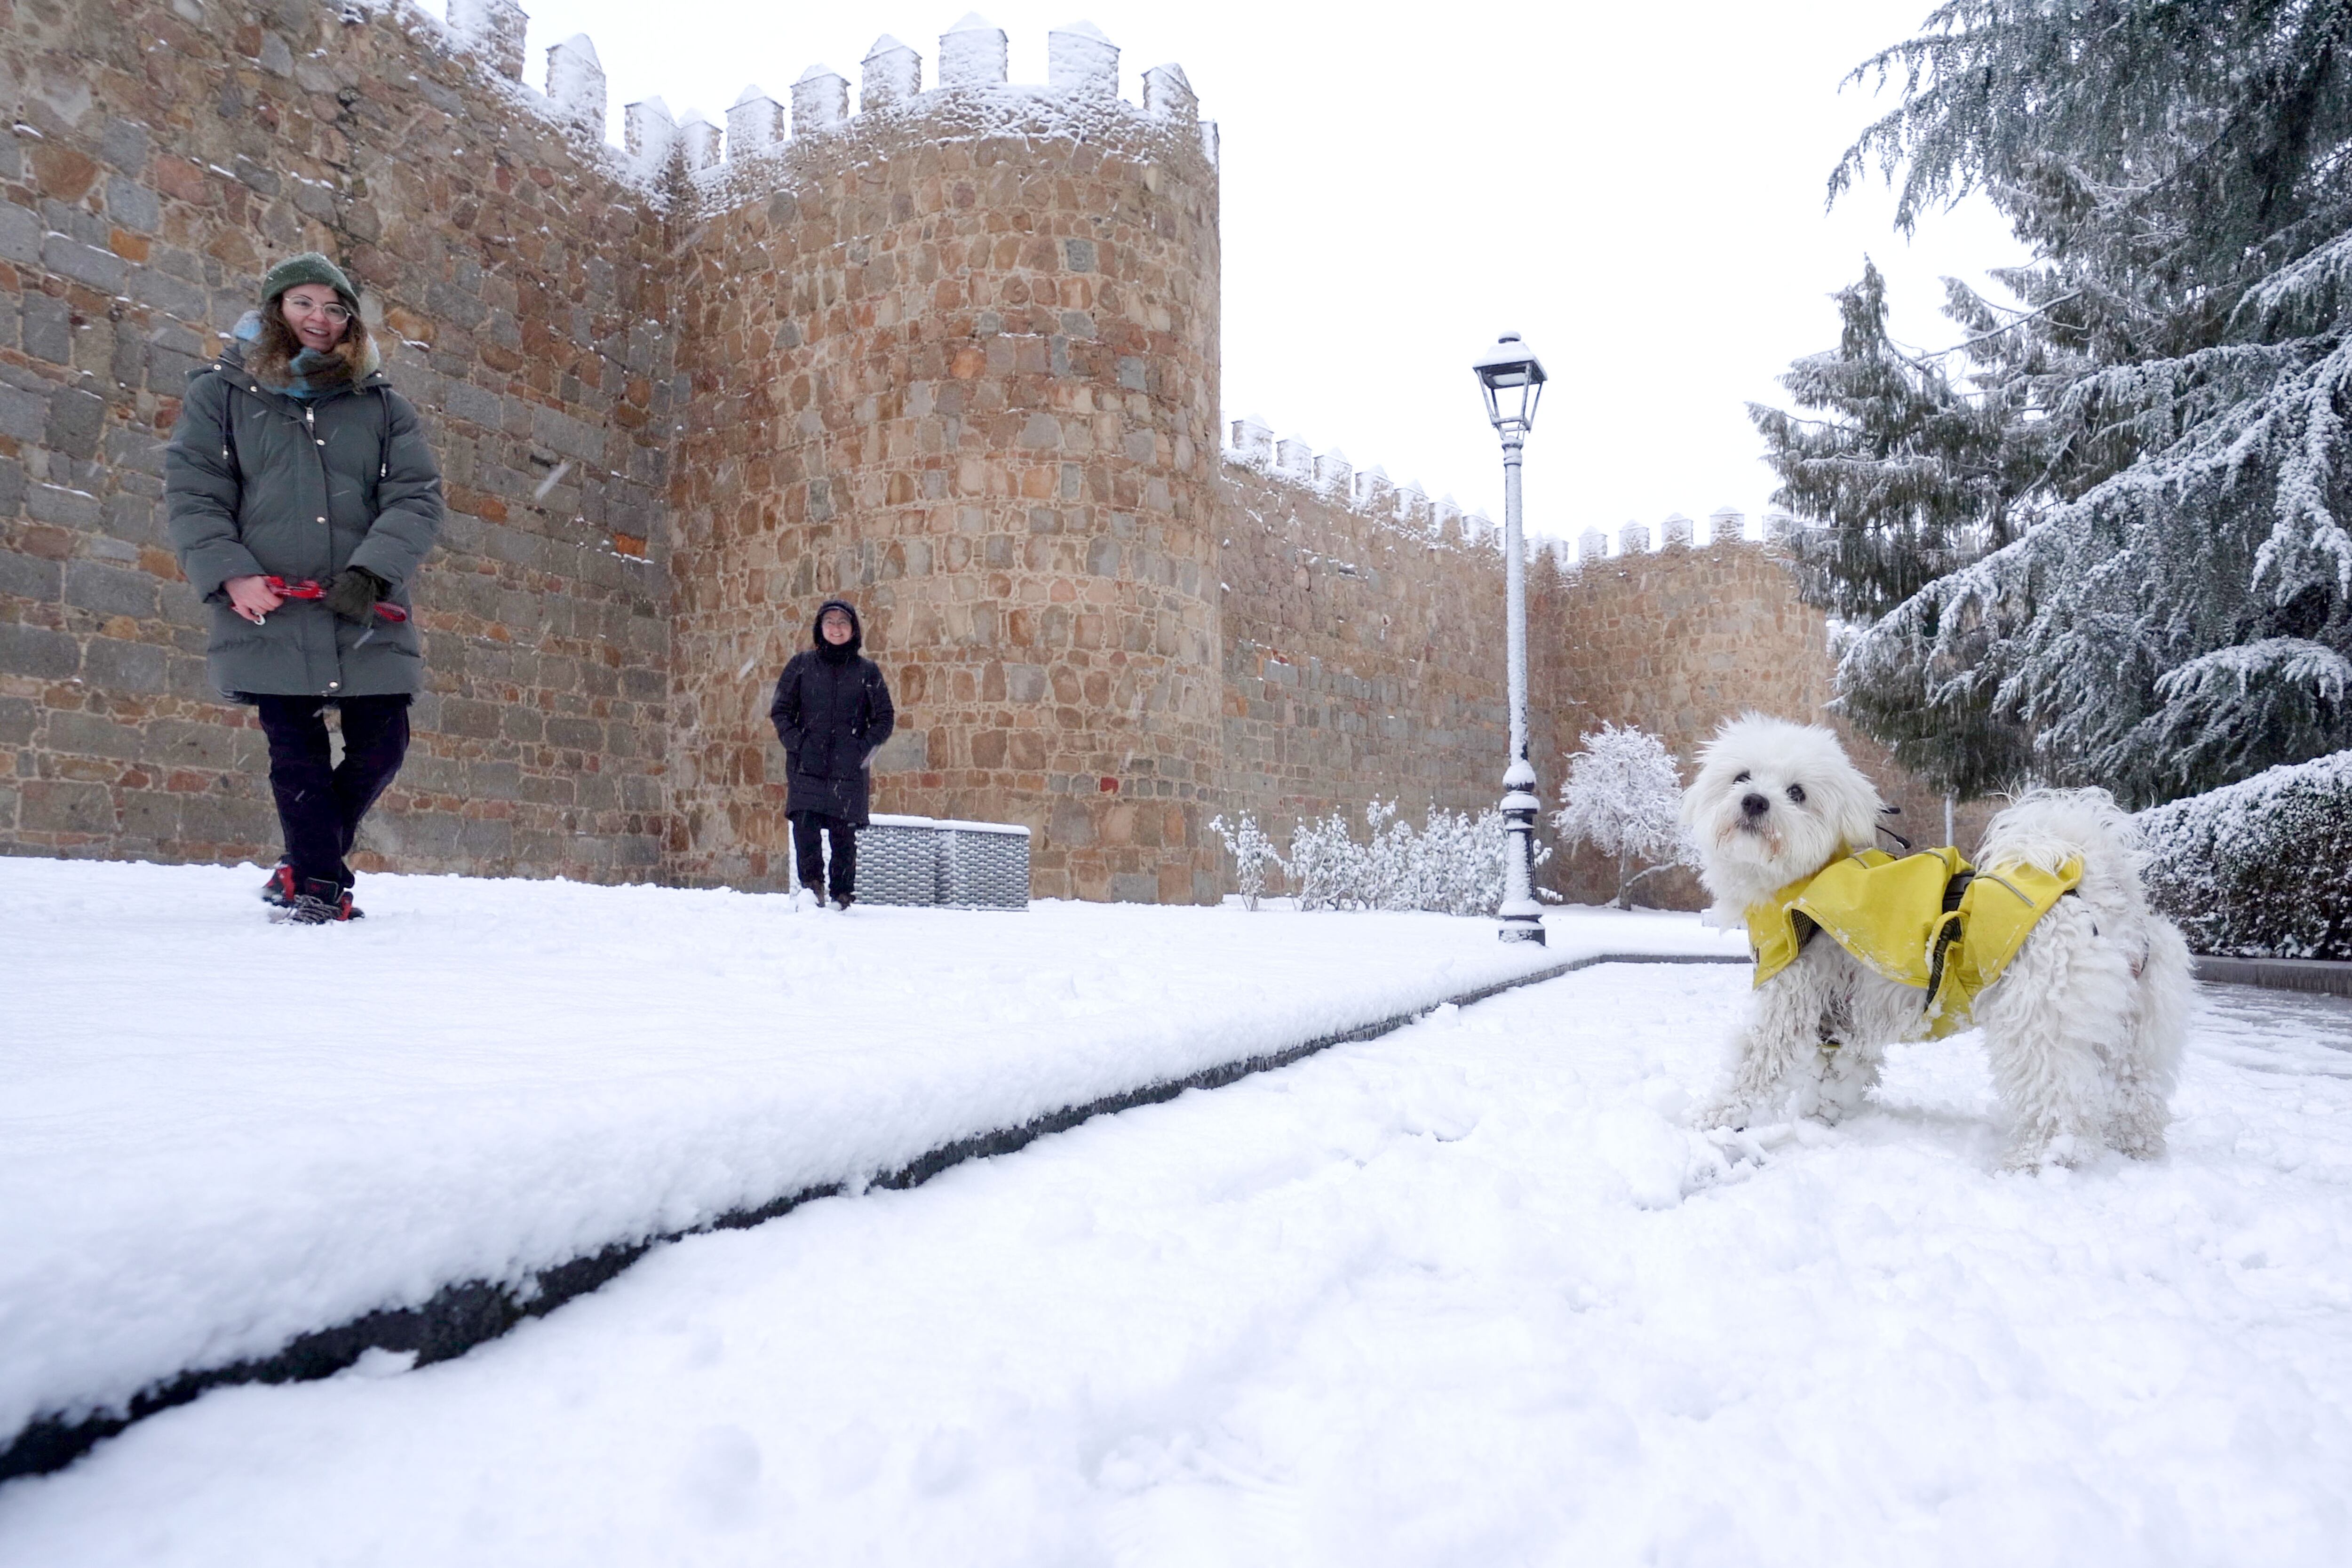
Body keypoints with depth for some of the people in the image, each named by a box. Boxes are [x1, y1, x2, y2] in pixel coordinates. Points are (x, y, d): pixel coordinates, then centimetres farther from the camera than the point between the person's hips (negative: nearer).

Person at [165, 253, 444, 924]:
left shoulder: (382, 407, 11)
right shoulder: (220, 394, 10)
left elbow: (417, 498, 1)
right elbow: (192, 496, 4)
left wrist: (371, 572, -15)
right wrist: (230, 575, -13)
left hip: (368, 618, 2)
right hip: (270, 614, -1)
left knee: (380, 748, 2)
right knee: (297, 753, -1)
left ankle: (306, 864, 24)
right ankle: (319, 886, 10)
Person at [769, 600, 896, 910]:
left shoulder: (867, 671, 8)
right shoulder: (802, 664, 10)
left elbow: (885, 718, 10)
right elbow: (780, 710, 12)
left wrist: (865, 749, -3)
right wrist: (795, 743, -2)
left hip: (849, 768, 0)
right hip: (806, 765, 0)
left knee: (844, 832, -2)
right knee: (805, 823, -16)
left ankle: (842, 893, 10)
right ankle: (811, 883, -1)